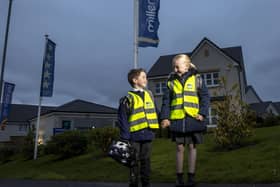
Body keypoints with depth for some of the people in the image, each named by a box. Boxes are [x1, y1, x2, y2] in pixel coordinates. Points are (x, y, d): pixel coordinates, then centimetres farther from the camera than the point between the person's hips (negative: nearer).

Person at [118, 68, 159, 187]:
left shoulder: (149, 94, 10)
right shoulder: (128, 98, -6)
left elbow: (154, 112, 16)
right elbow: (123, 119, -8)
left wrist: (154, 129, 10)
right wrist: (125, 137, -13)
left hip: (148, 135, 4)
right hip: (135, 136, -4)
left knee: (146, 160, 14)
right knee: (135, 161, 6)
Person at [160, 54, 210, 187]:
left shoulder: (196, 79, 3)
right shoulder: (171, 81, 8)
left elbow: (205, 97, 3)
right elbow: (166, 101, 6)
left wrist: (202, 113, -9)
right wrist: (165, 117, -4)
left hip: (193, 119, -1)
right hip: (177, 119, 1)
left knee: (192, 147, 8)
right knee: (180, 148, 8)